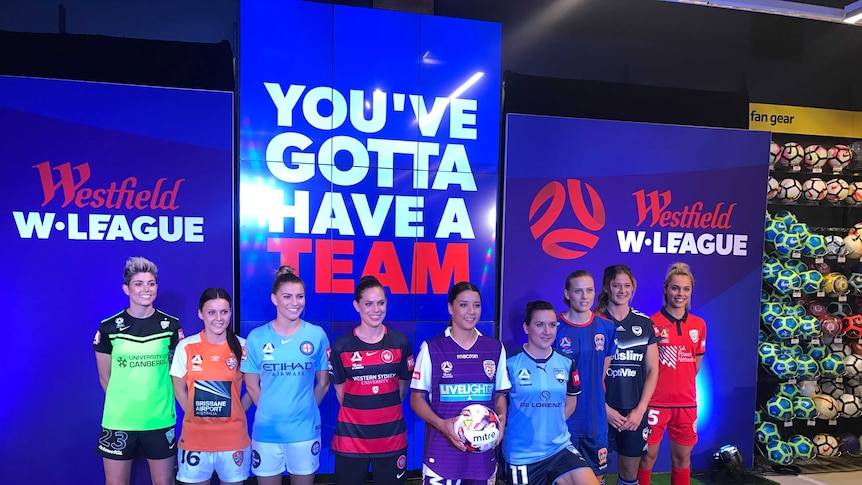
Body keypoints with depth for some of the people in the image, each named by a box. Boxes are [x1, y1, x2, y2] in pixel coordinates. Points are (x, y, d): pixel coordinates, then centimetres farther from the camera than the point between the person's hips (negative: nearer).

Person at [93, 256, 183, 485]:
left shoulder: (171, 325, 0)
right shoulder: (109, 327, -2)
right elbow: (105, 377, 6)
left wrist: (157, 402, 4)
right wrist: (123, 404, 5)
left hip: (160, 420, 1)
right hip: (119, 421, 0)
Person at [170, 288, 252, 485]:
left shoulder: (243, 347, -3)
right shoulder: (186, 347, -3)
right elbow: (179, 388, 6)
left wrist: (235, 414, -1)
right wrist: (195, 414, 1)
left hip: (233, 437, 0)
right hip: (195, 436, 0)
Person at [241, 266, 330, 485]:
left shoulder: (317, 335, -4)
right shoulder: (257, 337, -4)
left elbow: (323, 383, 5)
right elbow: (252, 385, 4)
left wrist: (304, 409, 2)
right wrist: (270, 410, 1)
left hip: (305, 430, 0)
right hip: (266, 431, 0)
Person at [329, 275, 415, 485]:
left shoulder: (400, 342, -1)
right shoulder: (341, 345, -5)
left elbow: (402, 386, 10)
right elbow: (340, 390, 5)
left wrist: (387, 411, 9)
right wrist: (357, 413, 6)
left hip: (391, 435, 1)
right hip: (351, 436, -1)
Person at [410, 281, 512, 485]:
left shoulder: (495, 348, 6)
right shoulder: (431, 348, -4)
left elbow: (500, 395, 13)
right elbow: (417, 398, -1)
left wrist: (501, 419, -7)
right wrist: (441, 424, -17)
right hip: (442, 454, -3)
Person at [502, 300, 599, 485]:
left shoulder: (567, 363, 2)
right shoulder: (510, 363, -11)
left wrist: (550, 424, 8)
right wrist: (520, 429, -3)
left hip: (560, 447, 3)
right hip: (521, 454, -3)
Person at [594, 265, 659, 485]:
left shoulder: (644, 323, 6)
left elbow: (652, 370, 6)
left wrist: (640, 409, -4)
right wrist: (605, 408, -9)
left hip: (634, 412, 3)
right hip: (602, 411, -3)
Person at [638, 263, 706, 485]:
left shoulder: (699, 325, 5)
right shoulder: (652, 323, -9)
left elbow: (696, 362, 15)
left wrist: (681, 384, 8)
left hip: (686, 402, 4)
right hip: (656, 401, -4)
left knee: (682, 457, 13)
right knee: (648, 454, 4)